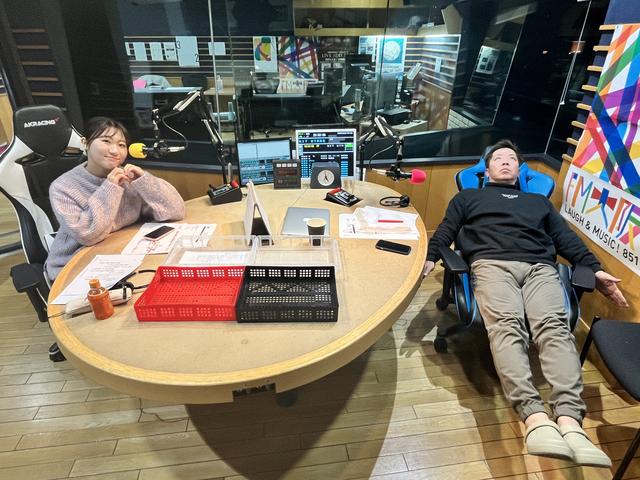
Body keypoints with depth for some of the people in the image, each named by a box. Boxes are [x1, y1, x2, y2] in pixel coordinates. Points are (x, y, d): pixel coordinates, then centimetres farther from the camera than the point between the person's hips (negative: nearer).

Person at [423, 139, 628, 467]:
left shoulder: (539, 201, 38)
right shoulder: (469, 197, 30)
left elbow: (566, 238, 28)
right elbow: (446, 231, 16)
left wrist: (595, 269, 12)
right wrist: (430, 257, -4)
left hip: (540, 268, 3)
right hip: (492, 264, -2)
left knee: (554, 326, -28)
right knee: (506, 325, -31)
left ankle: (570, 421, -41)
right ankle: (535, 418, -44)